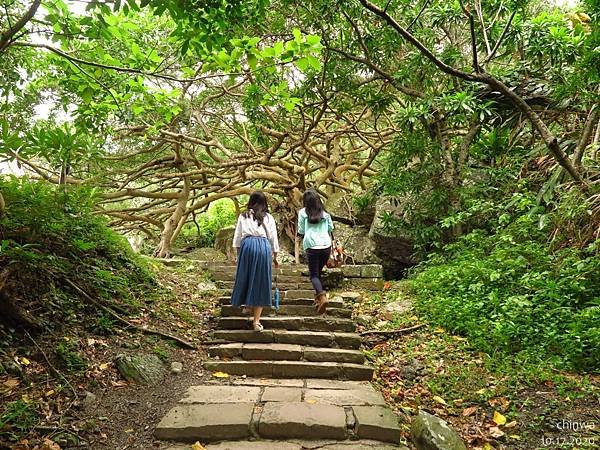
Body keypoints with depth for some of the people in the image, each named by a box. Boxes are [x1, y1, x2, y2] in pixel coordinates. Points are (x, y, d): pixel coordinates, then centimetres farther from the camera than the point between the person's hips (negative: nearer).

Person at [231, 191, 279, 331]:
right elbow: (273, 238, 15)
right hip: (264, 247, 0)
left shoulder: (243, 216, 15)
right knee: (261, 283, 2)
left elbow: (237, 236, 13)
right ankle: (256, 321, 1)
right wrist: (275, 257, 23)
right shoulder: (268, 217, 14)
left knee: (245, 277, 19)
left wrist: (238, 252, 20)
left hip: (247, 245, 0)